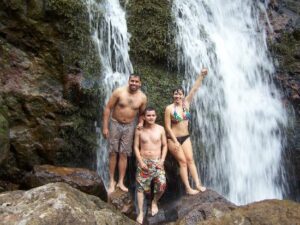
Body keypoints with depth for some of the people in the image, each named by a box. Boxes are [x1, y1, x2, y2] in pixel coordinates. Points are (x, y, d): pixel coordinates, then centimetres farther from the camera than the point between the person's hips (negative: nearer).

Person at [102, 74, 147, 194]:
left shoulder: (142, 97, -6)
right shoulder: (119, 92, -14)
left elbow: (141, 113, 10)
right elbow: (108, 108, -10)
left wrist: (141, 122, -11)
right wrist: (105, 127, -12)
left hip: (129, 126, 2)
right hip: (115, 124, -1)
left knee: (123, 155, 5)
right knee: (113, 153, 3)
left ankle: (121, 182, 17)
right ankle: (112, 181, 15)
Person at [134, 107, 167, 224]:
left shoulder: (160, 129, -1)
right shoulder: (139, 130, -3)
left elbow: (164, 145, 3)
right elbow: (136, 147, 0)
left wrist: (162, 160, -7)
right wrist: (140, 161, -9)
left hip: (157, 161, 0)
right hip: (143, 161, 0)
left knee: (162, 185, -11)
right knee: (141, 187, 1)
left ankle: (154, 202, 20)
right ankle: (140, 212, 15)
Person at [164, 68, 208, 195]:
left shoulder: (186, 103, 1)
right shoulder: (169, 108, -12)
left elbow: (194, 89, -6)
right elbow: (167, 127, -13)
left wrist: (201, 76, -15)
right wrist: (175, 141, -16)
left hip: (185, 137, 5)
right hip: (173, 138, -5)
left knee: (190, 159, 2)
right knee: (183, 161, -3)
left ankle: (198, 184, 4)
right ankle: (188, 188, 4)